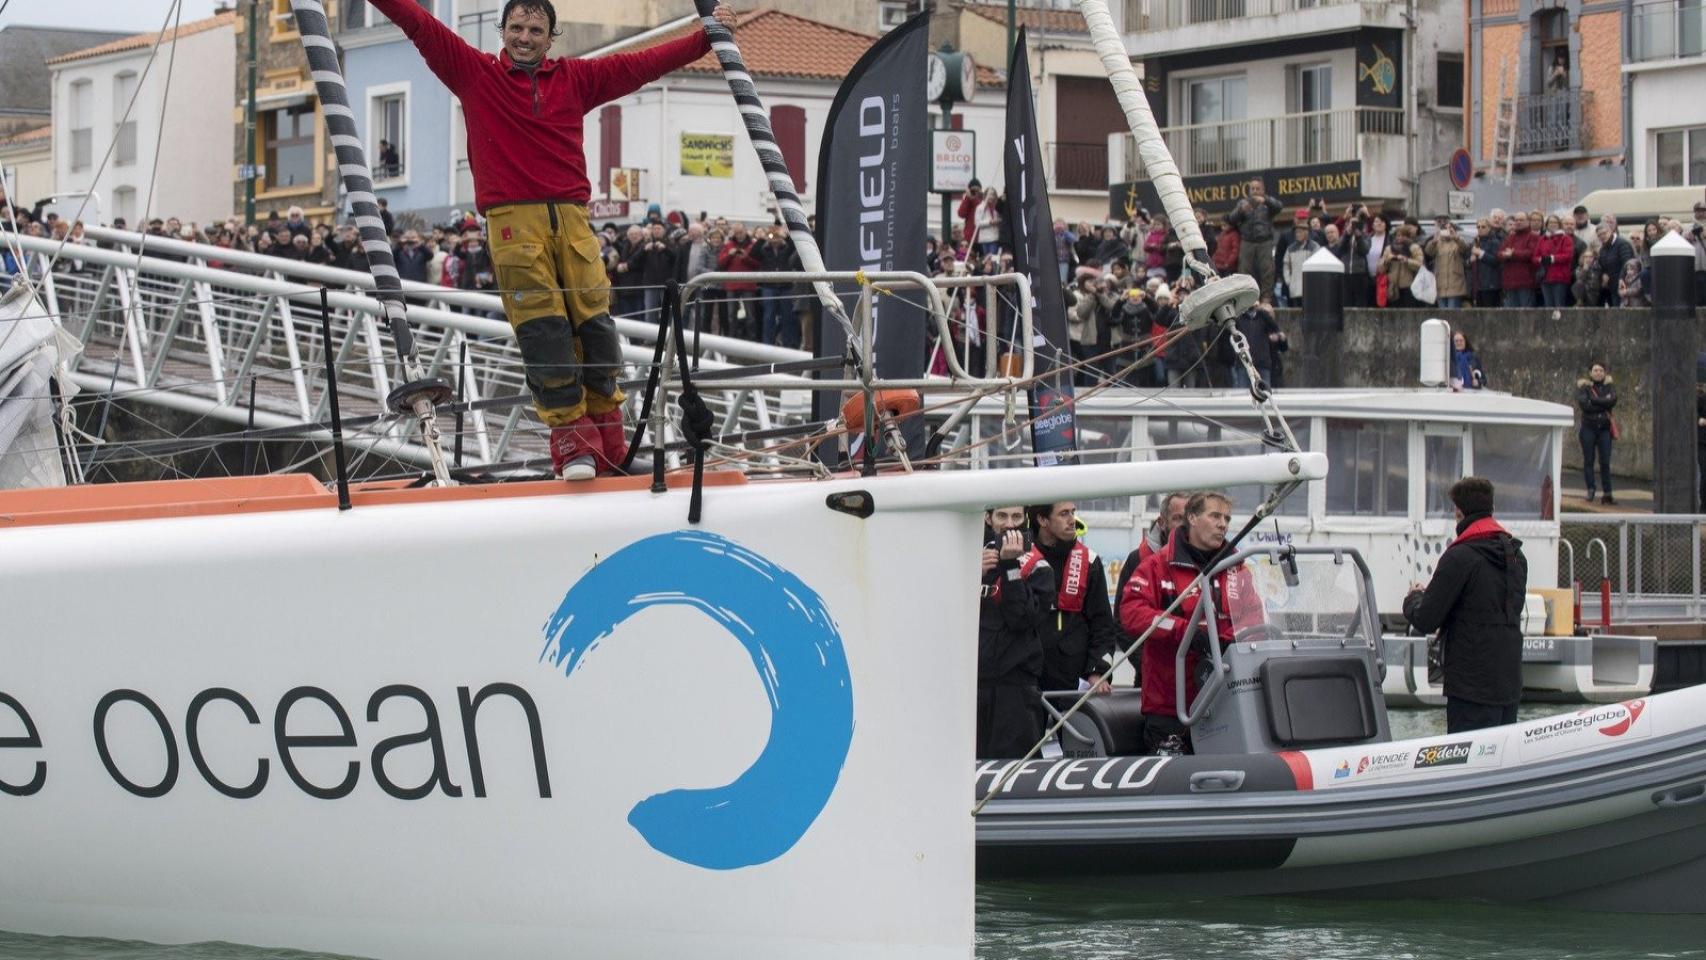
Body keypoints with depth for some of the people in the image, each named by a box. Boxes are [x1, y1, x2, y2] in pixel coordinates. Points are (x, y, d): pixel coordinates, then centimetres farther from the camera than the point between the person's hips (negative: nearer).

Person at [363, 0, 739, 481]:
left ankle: (611, 449, 6)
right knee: (543, 333, -10)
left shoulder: (576, 78, 15)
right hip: (513, 221, -3)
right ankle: (572, 441, -8)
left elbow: (644, 63, 14)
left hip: (571, 218, 3)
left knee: (596, 328, -1)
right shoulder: (475, 74, 10)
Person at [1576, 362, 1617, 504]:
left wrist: (1594, 400, -13)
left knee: (1605, 462, -1)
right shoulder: (1584, 386, 0)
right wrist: (1604, 403, -11)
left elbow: (1613, 400, -12)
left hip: (1604, 428, 1)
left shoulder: (1609, 385, 7)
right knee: (1588, 460, -1)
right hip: (1588, 427, -1)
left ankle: (1607, 493, 0)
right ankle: (1590, 490, 3)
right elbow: (1583, 404, -16)